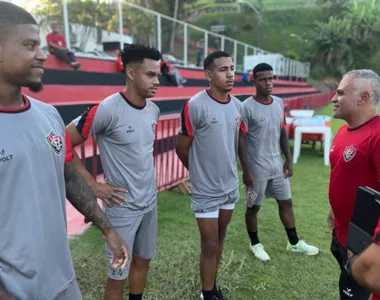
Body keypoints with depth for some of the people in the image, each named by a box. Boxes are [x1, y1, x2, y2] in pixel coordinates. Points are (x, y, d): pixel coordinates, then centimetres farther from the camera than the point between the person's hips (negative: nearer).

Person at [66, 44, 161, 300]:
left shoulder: (154, 110, 1)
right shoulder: (107, 110, -20)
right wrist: (93, 185, -14)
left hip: (150, 202, 7)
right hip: (123, 207, -6)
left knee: (143, 261, 22)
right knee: (118, 276, 9)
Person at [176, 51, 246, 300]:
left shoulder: (237, 105, 1)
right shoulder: (195, 105, -19)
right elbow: (182, 149, -10)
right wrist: (201, 171, 5)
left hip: (231, 186, 6)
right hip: (206, 189, -6)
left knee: (220, 238, 19)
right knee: (209, 244, 5)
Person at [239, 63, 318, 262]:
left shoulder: (279, 103, 4)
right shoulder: (247, 107, -15)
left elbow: (283, 133, 12)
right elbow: (241, 140, -14)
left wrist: (289, 160, 10)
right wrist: (245, 170, -16)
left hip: (277, 165, 6)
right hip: (257, 168, -6)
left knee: (286, 202, 16)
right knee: (253, 207, 9)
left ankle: (294, 243, 34)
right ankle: (255, 244, 30)